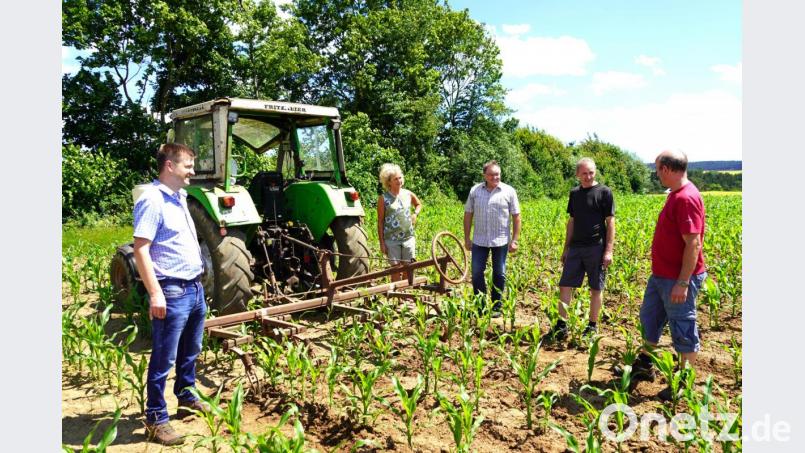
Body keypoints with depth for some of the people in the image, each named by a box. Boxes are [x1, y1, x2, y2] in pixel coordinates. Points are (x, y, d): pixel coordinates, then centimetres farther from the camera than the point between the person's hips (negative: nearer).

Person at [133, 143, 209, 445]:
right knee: (163, 359, 1)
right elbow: (140, 250, -19)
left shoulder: (179, 198, 14)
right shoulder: (153, 199, -14)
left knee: (190, 352, 22)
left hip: (195, 288, 9)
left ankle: (186, 399, 38)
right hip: (172, 292, -9)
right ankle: (156, 419, 12)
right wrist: (155, 293, -23)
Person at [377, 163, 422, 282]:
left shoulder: (408, 194, 5)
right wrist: (382, 242, -5)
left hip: (408, 238, 3)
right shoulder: (383, 198, -5)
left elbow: (419, 204, 26)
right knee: (396, 269, 0)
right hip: (392, 240, -3)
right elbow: (380, 222, -2)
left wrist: (415, 214, 4)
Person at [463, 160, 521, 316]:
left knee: (499, 275, 8)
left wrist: (514, 240, -4)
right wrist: (467, 238, 4)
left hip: (501, 241, -1)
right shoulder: (475, 190, 3)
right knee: (476, 273, 3)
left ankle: (496, 307, 20)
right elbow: (468, 214, 7)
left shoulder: (509, 191, -1)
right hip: (480, 240, 1)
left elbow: (516, 217, 0)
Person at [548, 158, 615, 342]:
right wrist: (566, 248, 14)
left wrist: (609, 251, -11)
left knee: (596, 288, 6)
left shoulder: (604, 192, -4)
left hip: (596, 247, -5)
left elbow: (610, 222, -6)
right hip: (576, 247, 5)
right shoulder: (574, 193, 10)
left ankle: (592, 326, 18)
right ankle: (561, 326, 9)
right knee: (565, 285, 2)